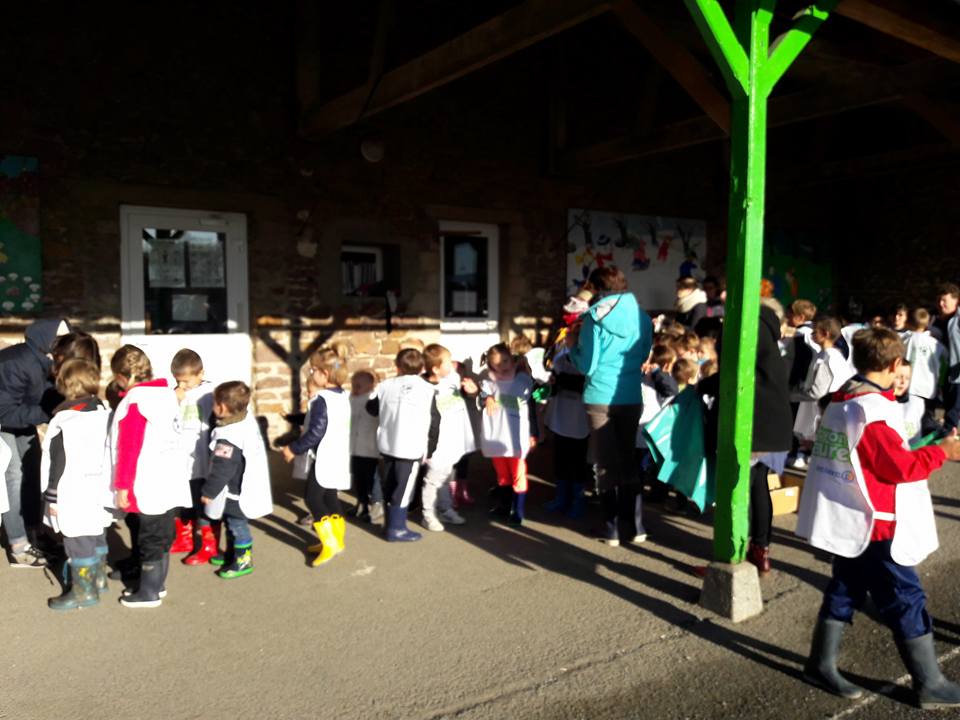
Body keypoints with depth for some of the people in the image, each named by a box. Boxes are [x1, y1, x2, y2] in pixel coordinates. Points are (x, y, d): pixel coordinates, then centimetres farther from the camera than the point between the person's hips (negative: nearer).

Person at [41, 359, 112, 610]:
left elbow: (60, 465, -16)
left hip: (74, 498, -8)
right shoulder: (104, 414, 2)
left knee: (78, 543, 4)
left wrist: (52, 498, -6)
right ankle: (98, 580, 32)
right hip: (98, 493, 8)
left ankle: (84, 591, 14)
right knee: (96, 537, 19)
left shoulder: (64, 424, -19)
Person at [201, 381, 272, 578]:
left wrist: (208, 491, -14)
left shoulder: (228, 438, -29)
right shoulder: (247, 420, -3)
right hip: (246, 487, 9)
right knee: (232, 524, 23)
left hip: (236, 493, -9)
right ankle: (232, 555, 38)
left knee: (237, 525, 6)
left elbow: (221, 470, -25)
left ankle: (243, 561, 20)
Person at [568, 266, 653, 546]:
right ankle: (631, 526, 18)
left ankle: (612, 529, 11)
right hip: (632, 397, 4)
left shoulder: (596, 318, -10)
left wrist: (573, 345, 6)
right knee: (628, 460, 14)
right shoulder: (642, 317, 4)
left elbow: (587, 366, -10)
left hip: (601, 398, -4)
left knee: (606, 464, 6)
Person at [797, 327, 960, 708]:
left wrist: (915, 450, 15)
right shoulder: (875, 411, -21)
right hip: (875, 526, -8)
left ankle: (821, 664, 24)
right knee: (907, 601, 5)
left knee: (844, 592, 16)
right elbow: (901, 467, -16)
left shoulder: (840, 403, 6)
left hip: (847, 520, 9)